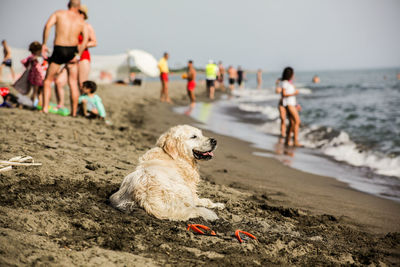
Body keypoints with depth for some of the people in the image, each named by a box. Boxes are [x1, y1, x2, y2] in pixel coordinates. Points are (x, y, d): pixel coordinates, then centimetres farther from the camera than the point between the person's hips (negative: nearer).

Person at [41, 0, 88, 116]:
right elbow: (86, 38, -10)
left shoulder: (58, 13, 3)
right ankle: (74, 112, 11)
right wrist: (78, 55, -11)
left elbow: (47, 26, -14)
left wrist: (44, 44, -8)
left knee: (48, 80, 12)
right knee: (73, 83, 11)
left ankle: (45, 107, -1)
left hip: (58, 51, -2)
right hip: (72, 51, 2)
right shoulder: (81, 20, 7)